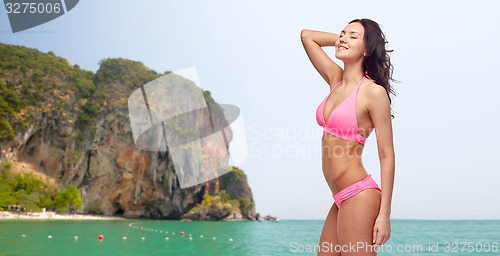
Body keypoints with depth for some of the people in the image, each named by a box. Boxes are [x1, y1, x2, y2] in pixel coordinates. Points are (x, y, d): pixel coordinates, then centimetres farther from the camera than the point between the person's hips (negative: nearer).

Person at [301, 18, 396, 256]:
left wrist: (384, 214, -14)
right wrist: (342, 38, 12)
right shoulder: (336, 80, 8)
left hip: (359, 196, -8)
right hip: (342, 199, 8)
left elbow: (387, 156, -12)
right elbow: (306, 35, 19)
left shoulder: (374, 92, -11)